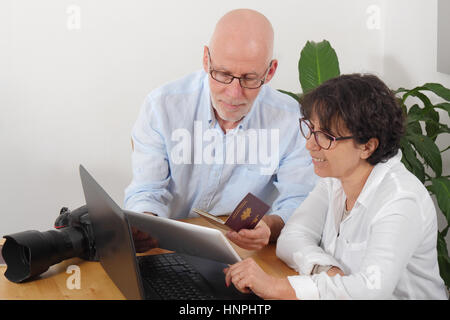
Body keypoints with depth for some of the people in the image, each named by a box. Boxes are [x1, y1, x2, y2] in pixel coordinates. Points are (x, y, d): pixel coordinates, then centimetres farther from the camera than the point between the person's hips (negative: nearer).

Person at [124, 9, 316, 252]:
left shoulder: (290, 119, -9)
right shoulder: (162, 106, -10)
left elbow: (299, 201, -7)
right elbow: (146, 192, -6)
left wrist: (271, 226, -30)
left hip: (250, 254, 0)